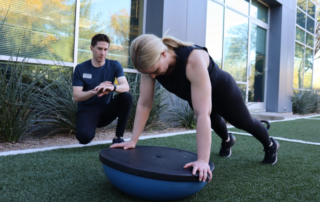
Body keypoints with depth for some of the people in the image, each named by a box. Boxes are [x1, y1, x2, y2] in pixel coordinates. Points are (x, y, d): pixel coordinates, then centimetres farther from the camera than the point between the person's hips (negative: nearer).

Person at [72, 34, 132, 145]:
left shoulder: (114, 65, -1)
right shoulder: (81, 68, -3)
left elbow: (126, 87, -16)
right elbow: (76, 96, -11)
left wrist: (113, 87, -40)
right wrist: (95, 91, -31)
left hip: (106, 111, 2)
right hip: (87, 111, -2)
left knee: (127, 96, -26)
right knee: (84, 137, -33)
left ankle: (118, 137, -15)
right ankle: (86, 133, 7)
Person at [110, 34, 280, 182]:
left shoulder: (193, 60, -48)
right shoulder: (151, 62, -30)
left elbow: (202, 113, -51)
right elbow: (144, 104, -23)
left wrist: (203, 160, -52)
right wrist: (133, 141, -25)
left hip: (222, 89, -5)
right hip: (194, 95, 5)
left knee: (244, 122, 20)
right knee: (214, 121, 31)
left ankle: (270, 145, 51)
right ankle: (227, 140, 65)